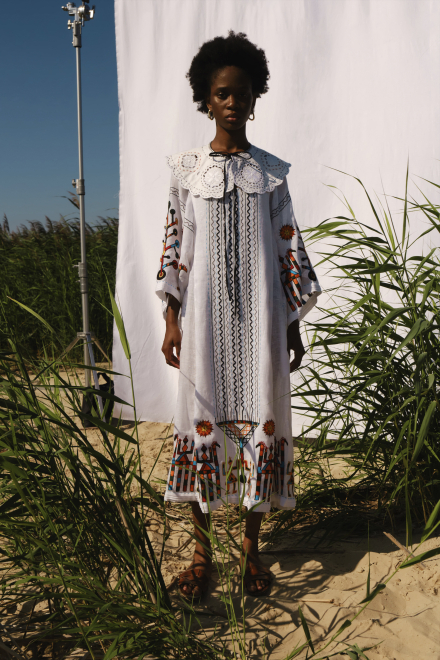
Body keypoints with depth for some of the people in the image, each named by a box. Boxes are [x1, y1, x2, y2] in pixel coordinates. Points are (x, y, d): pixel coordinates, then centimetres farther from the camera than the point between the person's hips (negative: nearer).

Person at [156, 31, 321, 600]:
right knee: (202, 414, 1)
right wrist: (171, 319, -3)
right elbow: (174, 246, 4)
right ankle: (202, 550, 15)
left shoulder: (271, 172, 9)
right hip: (205, 315, -1)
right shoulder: (187, 169, 6)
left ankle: (252, 548, 18)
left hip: (260, 316, 1)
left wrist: (294, 324, 5)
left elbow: (289, 248, 8)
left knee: (261, 416, 2)